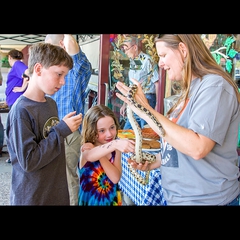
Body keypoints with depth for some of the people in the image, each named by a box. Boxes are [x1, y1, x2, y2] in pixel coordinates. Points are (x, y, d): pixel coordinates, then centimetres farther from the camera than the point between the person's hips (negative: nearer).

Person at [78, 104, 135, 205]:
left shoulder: (115, 150, -7)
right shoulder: (86, 149, -20)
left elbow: (116, 178, -20)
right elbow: (90, 156, -45)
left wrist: (100, 154, -27)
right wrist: (115, 144, -61)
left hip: (112, 200, 4)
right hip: (90, 201, -4)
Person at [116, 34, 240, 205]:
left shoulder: (214, 85, -17)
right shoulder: (191, 89, 9)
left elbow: (197, 148, -28)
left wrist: (146, 110, -26)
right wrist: (152, 164, 2)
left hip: (207, 199, -8)